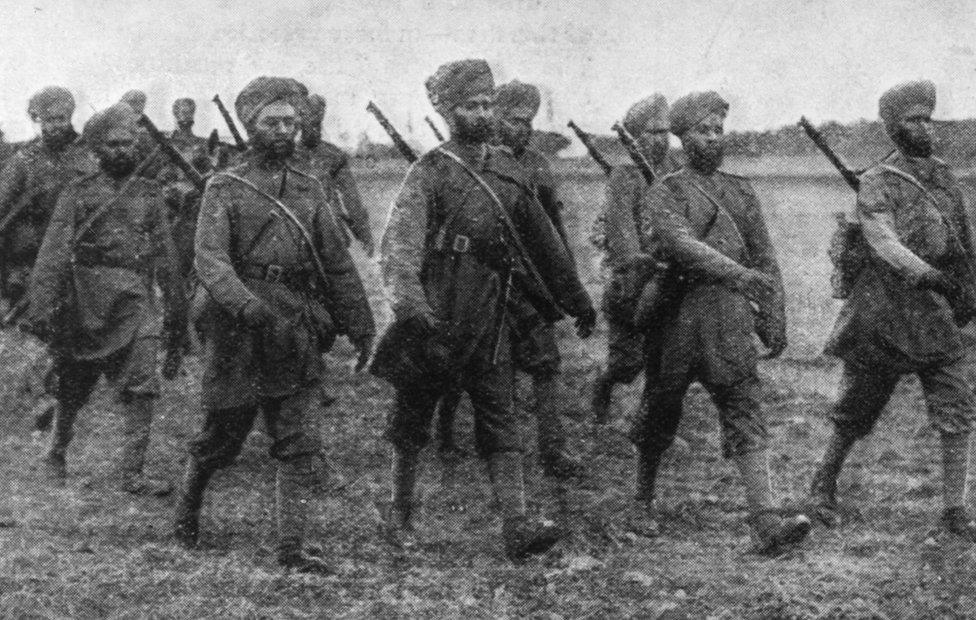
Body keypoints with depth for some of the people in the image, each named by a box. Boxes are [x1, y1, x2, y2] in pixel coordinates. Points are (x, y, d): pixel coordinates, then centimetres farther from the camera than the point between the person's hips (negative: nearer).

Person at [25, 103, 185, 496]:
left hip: (137, 302, 2)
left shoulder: (148, 194, 10)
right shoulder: (78, 194, 0)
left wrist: (175, 305, 14)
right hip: (87, 304, -2)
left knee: (141, 390, -9)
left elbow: (165, 254, 15)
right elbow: (53, 254, -6)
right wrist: (42, 308, -14)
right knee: (73, 387, 11)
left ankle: (131, 474, -6)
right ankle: (55, 456, 33)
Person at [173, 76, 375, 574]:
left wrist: (361, 327, 12)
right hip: (239, 328, -3)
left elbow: (337, 262, 15)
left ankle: (291, 549, -1)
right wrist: (245, 303, -31)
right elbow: (210, 259, -14)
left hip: (296, 327, 3)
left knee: (299, 446, -3)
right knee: (221, 436, 9)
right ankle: (186, 514, 34)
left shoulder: (309, 186, 12)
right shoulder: (225, 188, -1)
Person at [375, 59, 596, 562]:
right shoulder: (429, 175, -8)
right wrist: (409, 303, -39)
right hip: (434, 320, -4)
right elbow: (399, 244, -22)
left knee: (500, 422, -2)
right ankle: (400, 512, 27)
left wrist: (576, 299, 26)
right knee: (412, 419, 10)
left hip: (491, 321, 4)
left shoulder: (509, 172, 9)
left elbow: (542, 241, 20)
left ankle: (516, 527, -8)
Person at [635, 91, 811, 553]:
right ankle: (642, 503, 32)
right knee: (660, 415, 11)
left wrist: (775, 319, 9)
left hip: (730, 322, 3)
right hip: (677, 319, -3)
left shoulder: (741, 194, 14)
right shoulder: (664, 194, -3)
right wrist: (739, 275, -34)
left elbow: (765, 260, 17)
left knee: (746, 416, -8)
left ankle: (766, 524, -17)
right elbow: (681, 245, -22)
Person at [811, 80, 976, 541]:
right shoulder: (876, 184, -8)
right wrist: (925, 274, -37)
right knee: (856, 413, 9)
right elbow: (883, 243, -23)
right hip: (883, 317, -4)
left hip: (936, 318, 4)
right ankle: (824, 484, 30)